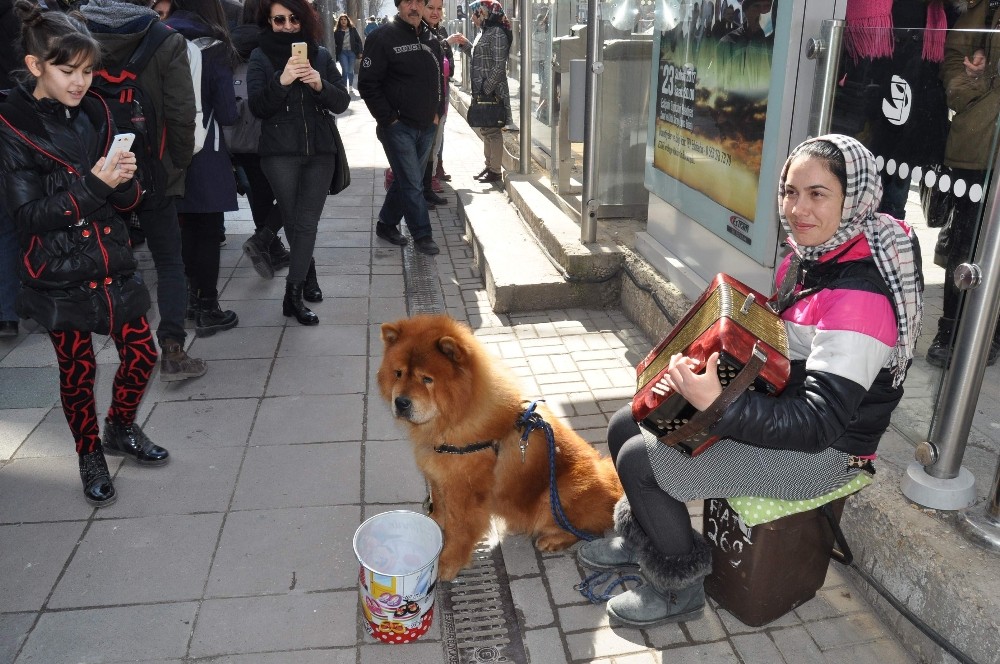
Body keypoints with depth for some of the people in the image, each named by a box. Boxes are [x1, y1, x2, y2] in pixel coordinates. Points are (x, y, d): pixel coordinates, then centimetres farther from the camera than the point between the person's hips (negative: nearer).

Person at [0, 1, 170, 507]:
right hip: (59, 273, -4)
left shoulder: (94, 114, 3)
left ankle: (121, 428, 36)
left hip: (112, 261, 4)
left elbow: (126, 199, 6)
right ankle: (90, 456, 29)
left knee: (141, 353, 8)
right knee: (78, 370, 8)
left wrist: (124, 182, -17)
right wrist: (92, 185, -25)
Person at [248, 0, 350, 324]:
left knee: (307, 223, -4)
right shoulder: (260, 57, 2)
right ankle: (309, 275, 23)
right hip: (280, 154, -1)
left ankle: (293, 295, 0)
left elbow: (342, 102, 3)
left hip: (320, 152, 1)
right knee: (293, 221, 4)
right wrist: (281, 81, -23)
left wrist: (320, 85, -16)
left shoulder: (321, 55, 8)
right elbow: (257, 107, -8)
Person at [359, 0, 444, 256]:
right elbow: (368, 84, -12)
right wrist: (388, 119, -14)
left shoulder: (431, 40, 10)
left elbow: (438, 79, 23)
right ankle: (422, 235, 8)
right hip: (398, 127, -6)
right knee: (412, 185, -3)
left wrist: (436, 112, 12)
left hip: (427, 127, 7)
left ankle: (386, 224, 29)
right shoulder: (383, 37, -10)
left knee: (406, 181, 14)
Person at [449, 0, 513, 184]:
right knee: (484, 129, 15)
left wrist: (486, 89, -20)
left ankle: (496, 171, 5)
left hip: (492, 92, -9)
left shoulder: (496, 33, -13)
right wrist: (464, 44, 13)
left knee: (492, 131, -3)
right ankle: (489, 166, 26)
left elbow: (499, 66, -18)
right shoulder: (483, 32, 15)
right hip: (482, 91, 9)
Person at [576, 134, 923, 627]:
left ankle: (678, 586, 7)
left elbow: (818, 424, -31)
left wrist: (717, 404, -42)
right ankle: (640, 535, 28)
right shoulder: (806, 257, 0)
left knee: (639, 460, -17)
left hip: (821, 452, -9)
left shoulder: (859, 299, -28)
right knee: (626, 426, 6)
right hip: (777, 404, 9)